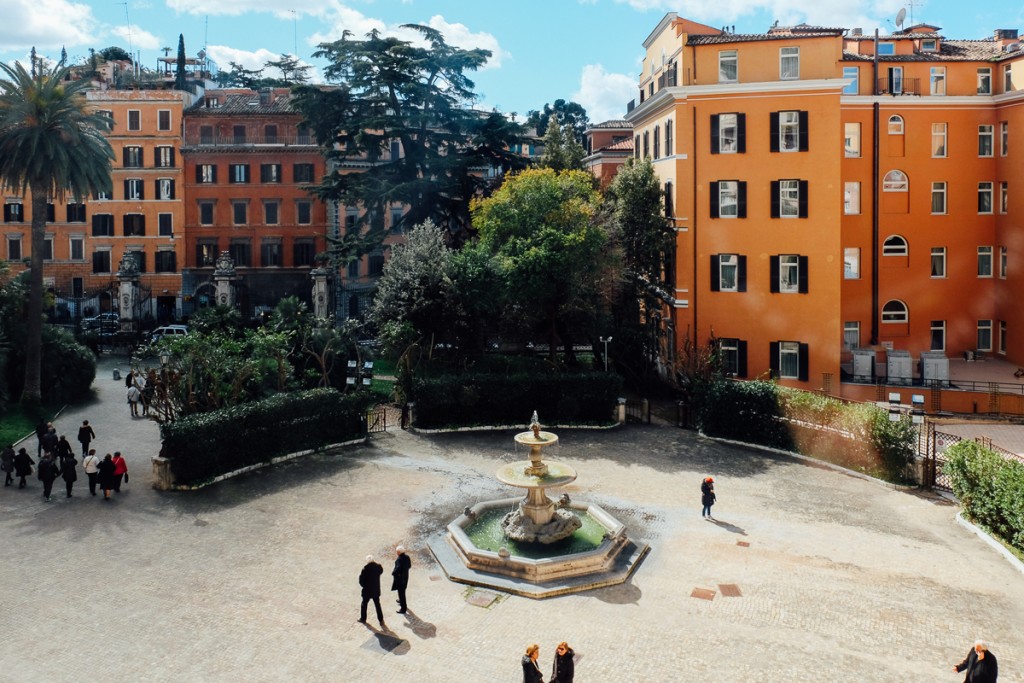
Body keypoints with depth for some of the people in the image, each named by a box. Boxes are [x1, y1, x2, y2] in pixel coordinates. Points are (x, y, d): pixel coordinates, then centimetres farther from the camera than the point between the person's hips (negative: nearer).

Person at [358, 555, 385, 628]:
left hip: (367, 591, -3)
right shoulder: (378, 567, -11)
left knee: (364, 604, 20)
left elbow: (361, 581, -18)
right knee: (377, 605, 16)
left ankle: (363, 618, 34)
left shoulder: (365, 569, -23)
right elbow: (381, 571, 13)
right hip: (376, 591, 3)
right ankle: (381, 620, 18)